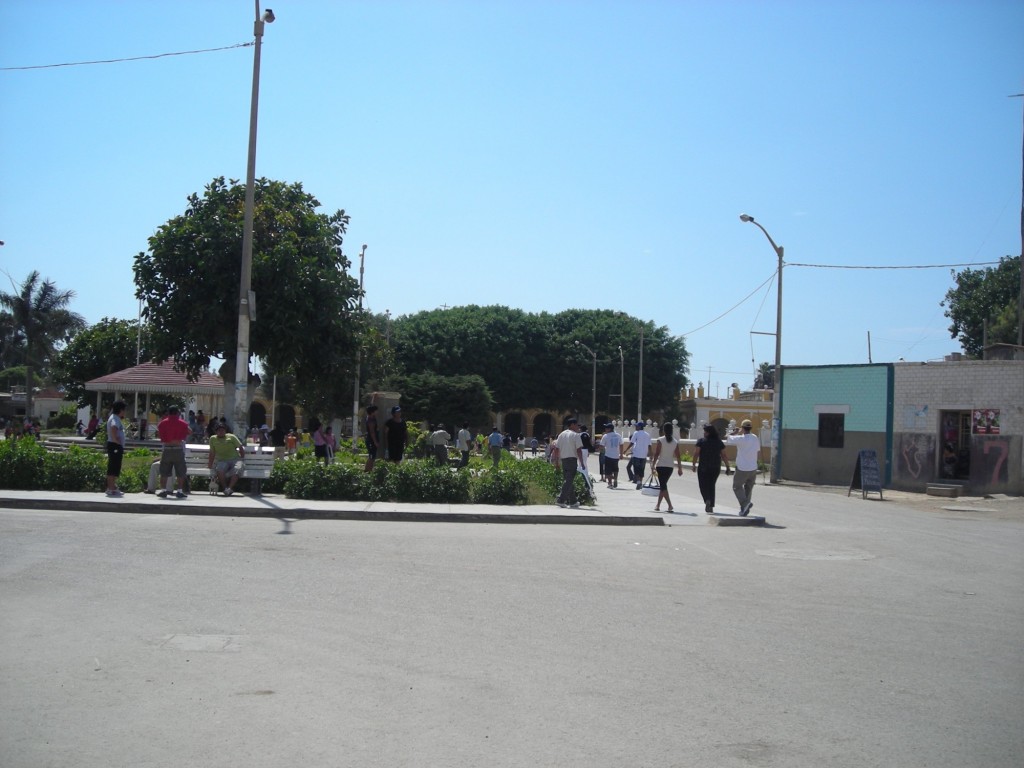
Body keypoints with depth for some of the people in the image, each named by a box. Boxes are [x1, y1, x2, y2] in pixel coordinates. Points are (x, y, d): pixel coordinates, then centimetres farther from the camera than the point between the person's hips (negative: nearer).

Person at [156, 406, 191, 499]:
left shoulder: (163, 423, 2)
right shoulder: (182, 423, 0)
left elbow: (158, 434, 6)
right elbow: (190, 432, 11)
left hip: (167, 449, 1)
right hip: (178, 448, -1)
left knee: (164, 472, 9)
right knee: (180, 472, 5)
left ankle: (163, 490, 3)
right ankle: (180, 490, 0)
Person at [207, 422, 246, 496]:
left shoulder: (231, 437, 7)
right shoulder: (213, 439, 11)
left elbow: (241, 448, 10)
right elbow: (212, 453, 14)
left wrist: (242, 459, 3)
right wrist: (210, 464, 7)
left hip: (235, 459, -1)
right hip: (222, 461, 1)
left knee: (236, 470, -35)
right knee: (219, 470, -35)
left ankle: (230, 488, -39)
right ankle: (225, 488, -23)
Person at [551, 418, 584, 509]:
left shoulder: (561, 434, 14)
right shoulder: (575, 435, -7)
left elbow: (556, 449, 12)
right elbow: (579, 450, -12)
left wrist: (557, 461, 17)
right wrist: (581, 462, -7)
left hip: (563, 459, 7)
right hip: (572, 459, -7)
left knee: (568, 480, 13)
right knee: (569, 481, -7)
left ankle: (573, 502, 16)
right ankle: (561, 500, -14)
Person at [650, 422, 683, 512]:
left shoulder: (660, 440, -6)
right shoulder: (675, 442, 4)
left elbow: (657, 454, -10)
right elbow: (678, 456, 3)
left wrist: (653, 464, -4)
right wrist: (680, 468, 8)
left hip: (661, 466, -4)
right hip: (670, 466, 4)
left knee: (663, 485, -5)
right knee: (663, 485, 16)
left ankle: (670, 505, -19)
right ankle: (657, 505, 23)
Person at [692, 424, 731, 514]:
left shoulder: (701, 441, -5)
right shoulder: (719, 441, 4)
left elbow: (696, 453, -11)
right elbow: (724, 455, 1)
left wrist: (694, 465, -4)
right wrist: (727, 467, 5)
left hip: (703, 467, -3)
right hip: (716, 467, 3)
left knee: (703, 485, 7)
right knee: (711, 486, 14)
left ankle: (707, 500, -19)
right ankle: (710, 507, 13)